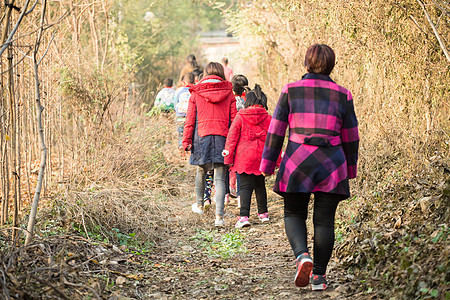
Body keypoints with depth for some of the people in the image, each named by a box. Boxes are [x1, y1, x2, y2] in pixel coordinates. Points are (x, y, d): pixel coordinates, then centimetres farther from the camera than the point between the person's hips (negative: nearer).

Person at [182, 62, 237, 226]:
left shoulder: (196, 93, 5)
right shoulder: (228, 93, 6)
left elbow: (190, 118, 2)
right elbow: (234, 119, 5)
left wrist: (186, 140, 4)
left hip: (202, 135, 0)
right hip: (222, 138, 0)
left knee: (201, 171, 21)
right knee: (220, 178, -1)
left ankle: (199, 205, 38)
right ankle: (219, 215, -12)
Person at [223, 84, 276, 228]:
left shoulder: (240, 117, -3)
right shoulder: (268, 119, 1)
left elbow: (232, 137, -3)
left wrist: (228, 157, 4)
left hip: (244, 158, -2)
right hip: (262, 158, 2)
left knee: (246, 186, -3)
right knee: (260, 185, 20)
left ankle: (244, 216, -19)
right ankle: (263, 213, 31)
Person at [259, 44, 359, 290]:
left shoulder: (290, 91, 1)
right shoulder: (342, 95, 4)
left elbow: (275, 131, 2)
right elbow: (351, 138, 10)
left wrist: (267, 165, 10)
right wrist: (350, 170, 21)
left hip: (297, 163, -1)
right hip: (331, 166, 1)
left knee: (294, 214, 15)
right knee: (324, 221, 9)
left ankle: (302, 256, -11)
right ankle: (319, 276, 11)